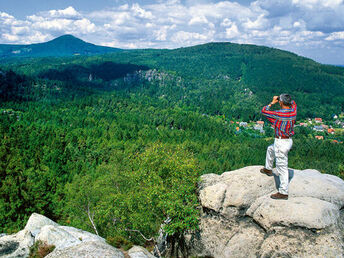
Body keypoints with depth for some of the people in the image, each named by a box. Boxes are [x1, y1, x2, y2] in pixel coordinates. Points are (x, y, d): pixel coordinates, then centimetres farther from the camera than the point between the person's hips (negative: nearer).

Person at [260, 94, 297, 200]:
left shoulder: (279, 114, -23)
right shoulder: (293, 111, -2)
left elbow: (264, 111, -9)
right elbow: (293, 103, 23)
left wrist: (272, 102, 2)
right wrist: (282, 98, 15)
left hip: (281, 142, -9)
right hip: (288, 140, 9)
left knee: (282, 168, -3)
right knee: (270, 149, 34)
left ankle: (283, 192, 4)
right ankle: (268, 169, 51)